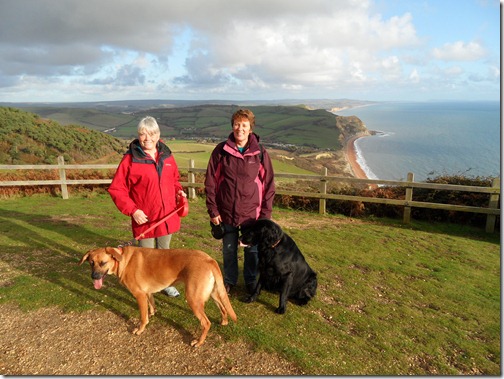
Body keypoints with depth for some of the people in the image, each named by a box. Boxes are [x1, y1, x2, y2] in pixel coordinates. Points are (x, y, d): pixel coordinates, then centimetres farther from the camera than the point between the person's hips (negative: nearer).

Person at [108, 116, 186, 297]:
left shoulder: (166, 155, 2)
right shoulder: (130, 159, -12)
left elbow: (174, 179, 17)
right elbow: (116, 189, -10)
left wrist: (179, 191, -4)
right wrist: (133, 210, -18)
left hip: (167, 216, 5)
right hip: (144, 218, -4)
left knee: (164, 252, 22)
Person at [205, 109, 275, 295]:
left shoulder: (260, 153, -6)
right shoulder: (221, 150, -5)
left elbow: (269, 185, -2)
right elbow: (210, 182, -1)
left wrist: (265, 215, -5)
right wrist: (213, 210, -4)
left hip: (252, 214, 0)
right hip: (226, 212, 1)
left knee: (252, 250, 14)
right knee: (229, 250, 17)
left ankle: (251, 281, 38)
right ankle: (229, 280, 39)